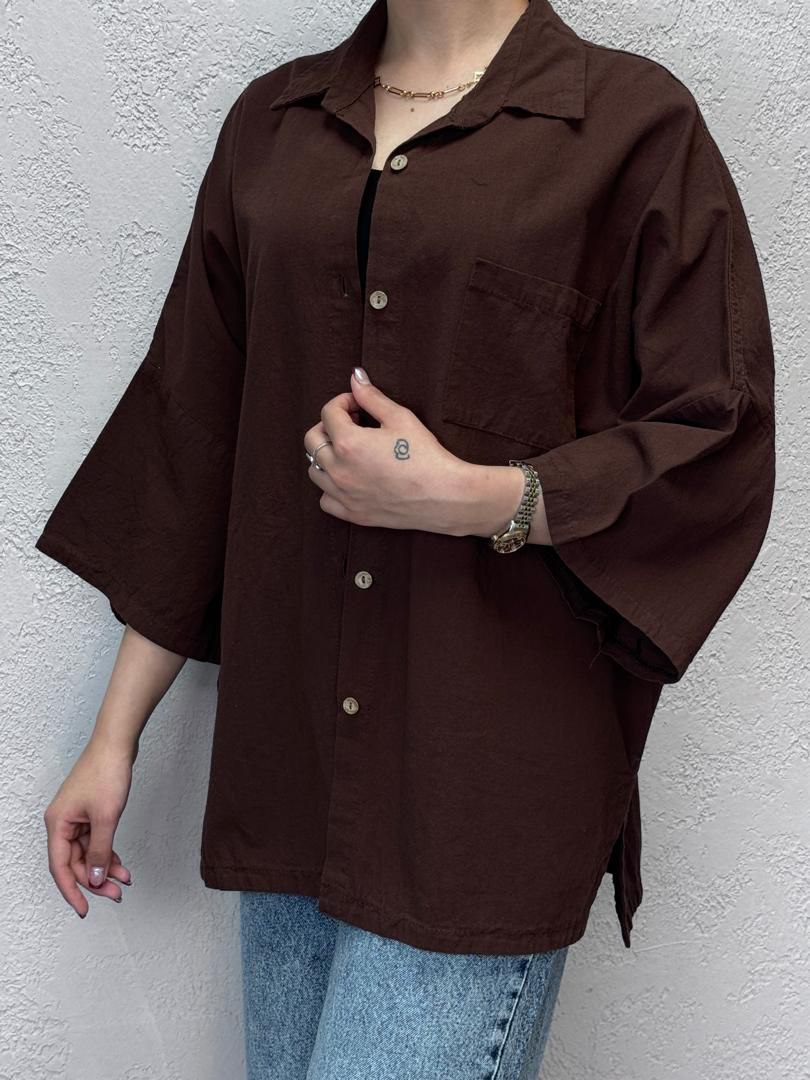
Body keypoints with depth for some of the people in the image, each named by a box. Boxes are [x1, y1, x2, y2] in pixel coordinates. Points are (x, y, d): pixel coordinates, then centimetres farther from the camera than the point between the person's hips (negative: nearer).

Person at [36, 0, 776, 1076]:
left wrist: (469, 498, -17)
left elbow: (719, 452, -4)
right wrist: (115, 736, 12)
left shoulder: (633, 121, -3)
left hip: (489, 776, -5)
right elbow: (193, 432, 12)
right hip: (291, 756, 5)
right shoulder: (273, 122, 12)